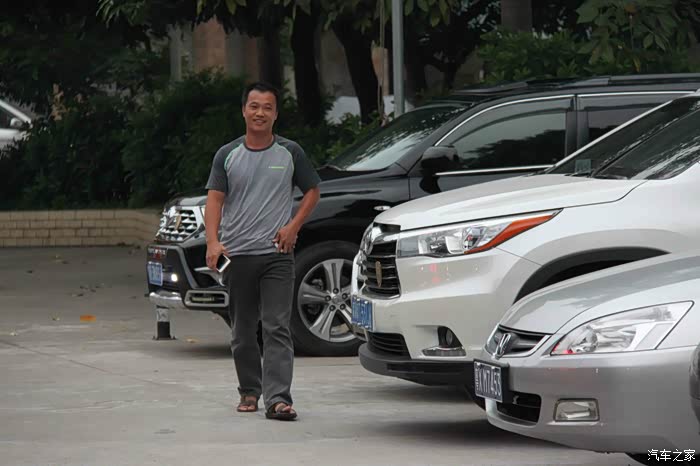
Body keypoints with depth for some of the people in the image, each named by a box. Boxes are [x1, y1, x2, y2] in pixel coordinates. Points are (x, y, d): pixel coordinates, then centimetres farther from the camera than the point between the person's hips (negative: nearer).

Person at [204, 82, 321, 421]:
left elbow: (312, 192, 14)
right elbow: (214, 200, 1)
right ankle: (249, 391, 26)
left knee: (277, 328, -12)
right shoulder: (227, 155, 7)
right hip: (236, 254, 2)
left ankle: (277, 399, -18)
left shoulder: (290, 153, 6)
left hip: (277, 254, -2)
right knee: (242, 332, 11)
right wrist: (213, 242, -15)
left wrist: (293, 226, -3)